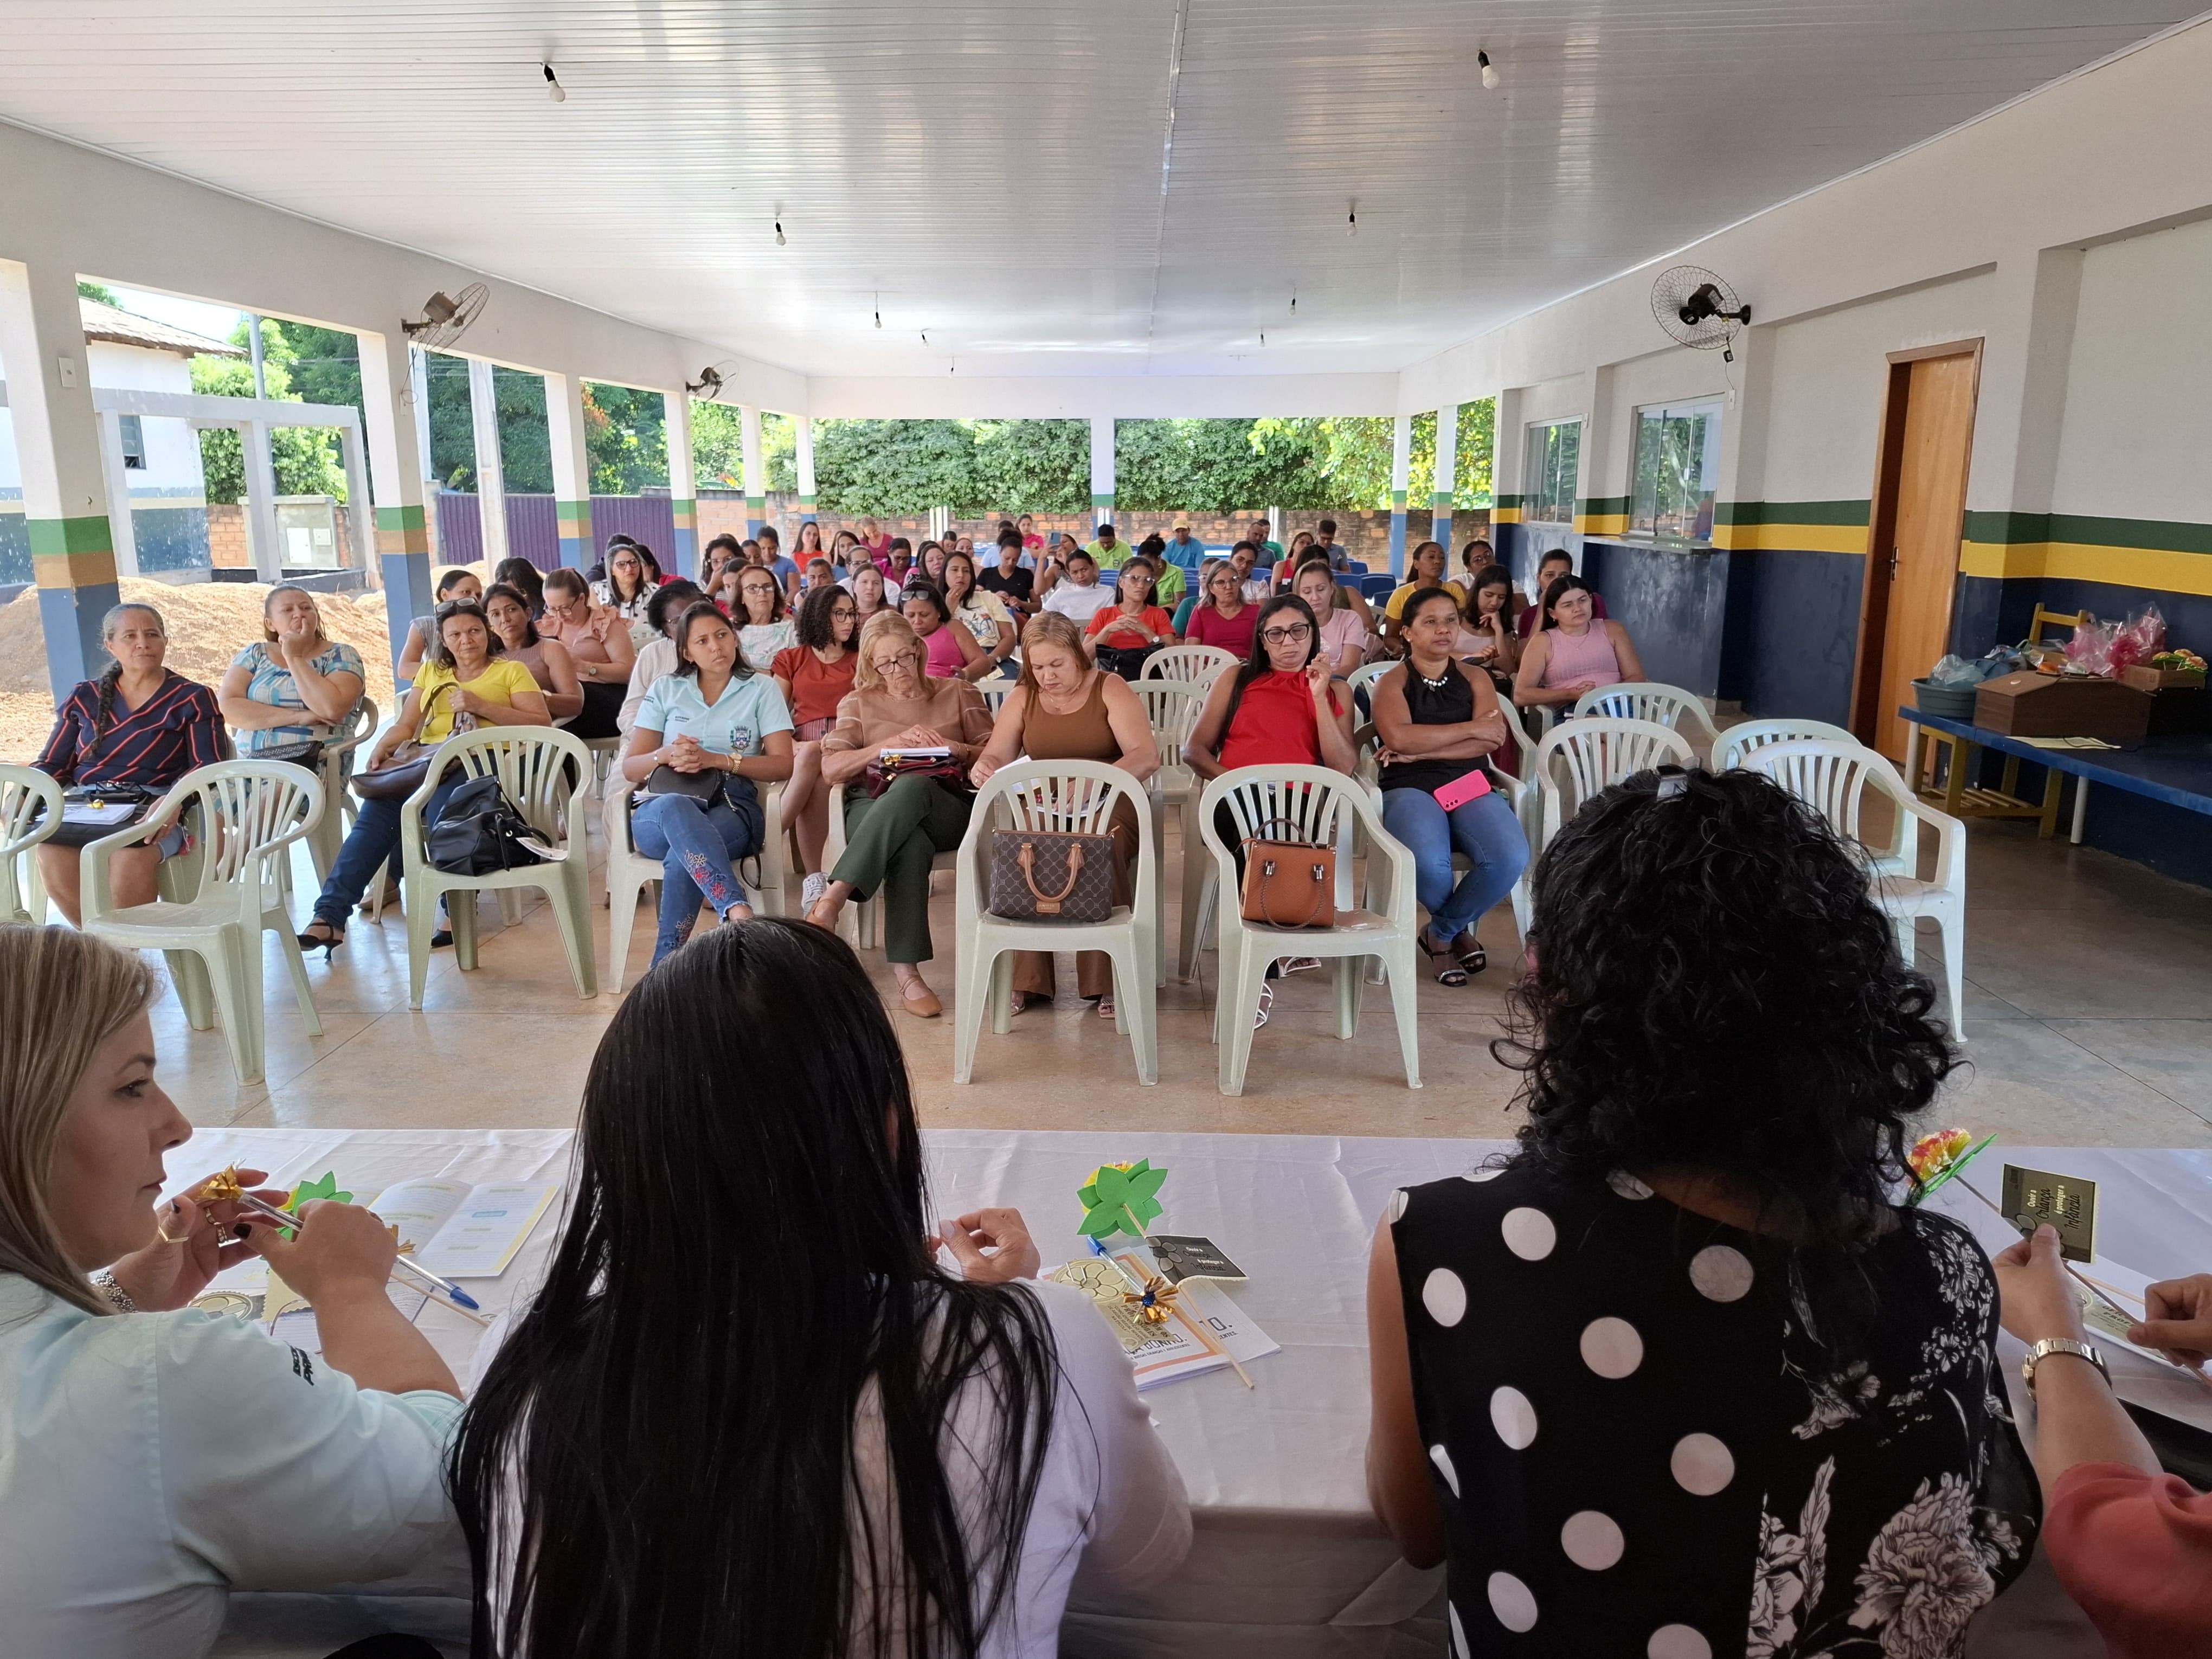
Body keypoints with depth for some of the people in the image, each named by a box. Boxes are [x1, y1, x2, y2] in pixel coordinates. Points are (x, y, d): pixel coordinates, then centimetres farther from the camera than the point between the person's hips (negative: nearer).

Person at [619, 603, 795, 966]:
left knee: (681, 858, -38)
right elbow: (630, 768, 12)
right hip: (661, 812, 1)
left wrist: (714, 759, -12)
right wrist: (666, 755, -11)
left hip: (733, 807, 0)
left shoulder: (762, 689, 13)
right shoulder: (665, 690, 17)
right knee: (674, 807, -41)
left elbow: (782, 765, 1)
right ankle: (740, 912, -56)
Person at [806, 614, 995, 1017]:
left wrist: (957, 750, -11)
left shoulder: (959, 693, 17)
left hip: (947, 809, 0)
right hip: (873, 808, 0)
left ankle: (831, 901, -45)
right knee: (911, 844, -40)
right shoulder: (858, 704, 18)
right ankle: (906, 974, -43)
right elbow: (830, 769, 2)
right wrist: (889, 744, -10)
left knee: (911, 786, -39)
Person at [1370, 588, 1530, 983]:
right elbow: (1399, 737, -14)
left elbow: (1493, 740, -1)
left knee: (1511, 857, -28)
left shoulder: (1475, 678, 15)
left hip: (1470, 786, 3)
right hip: (1410, 789, -3)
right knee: (1428, 864, -36)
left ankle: (1442, 933, 0)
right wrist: (1471, 728, -7)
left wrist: (1419, 751, -10)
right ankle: (1460, 929, 4)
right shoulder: (1392, 682, 6)